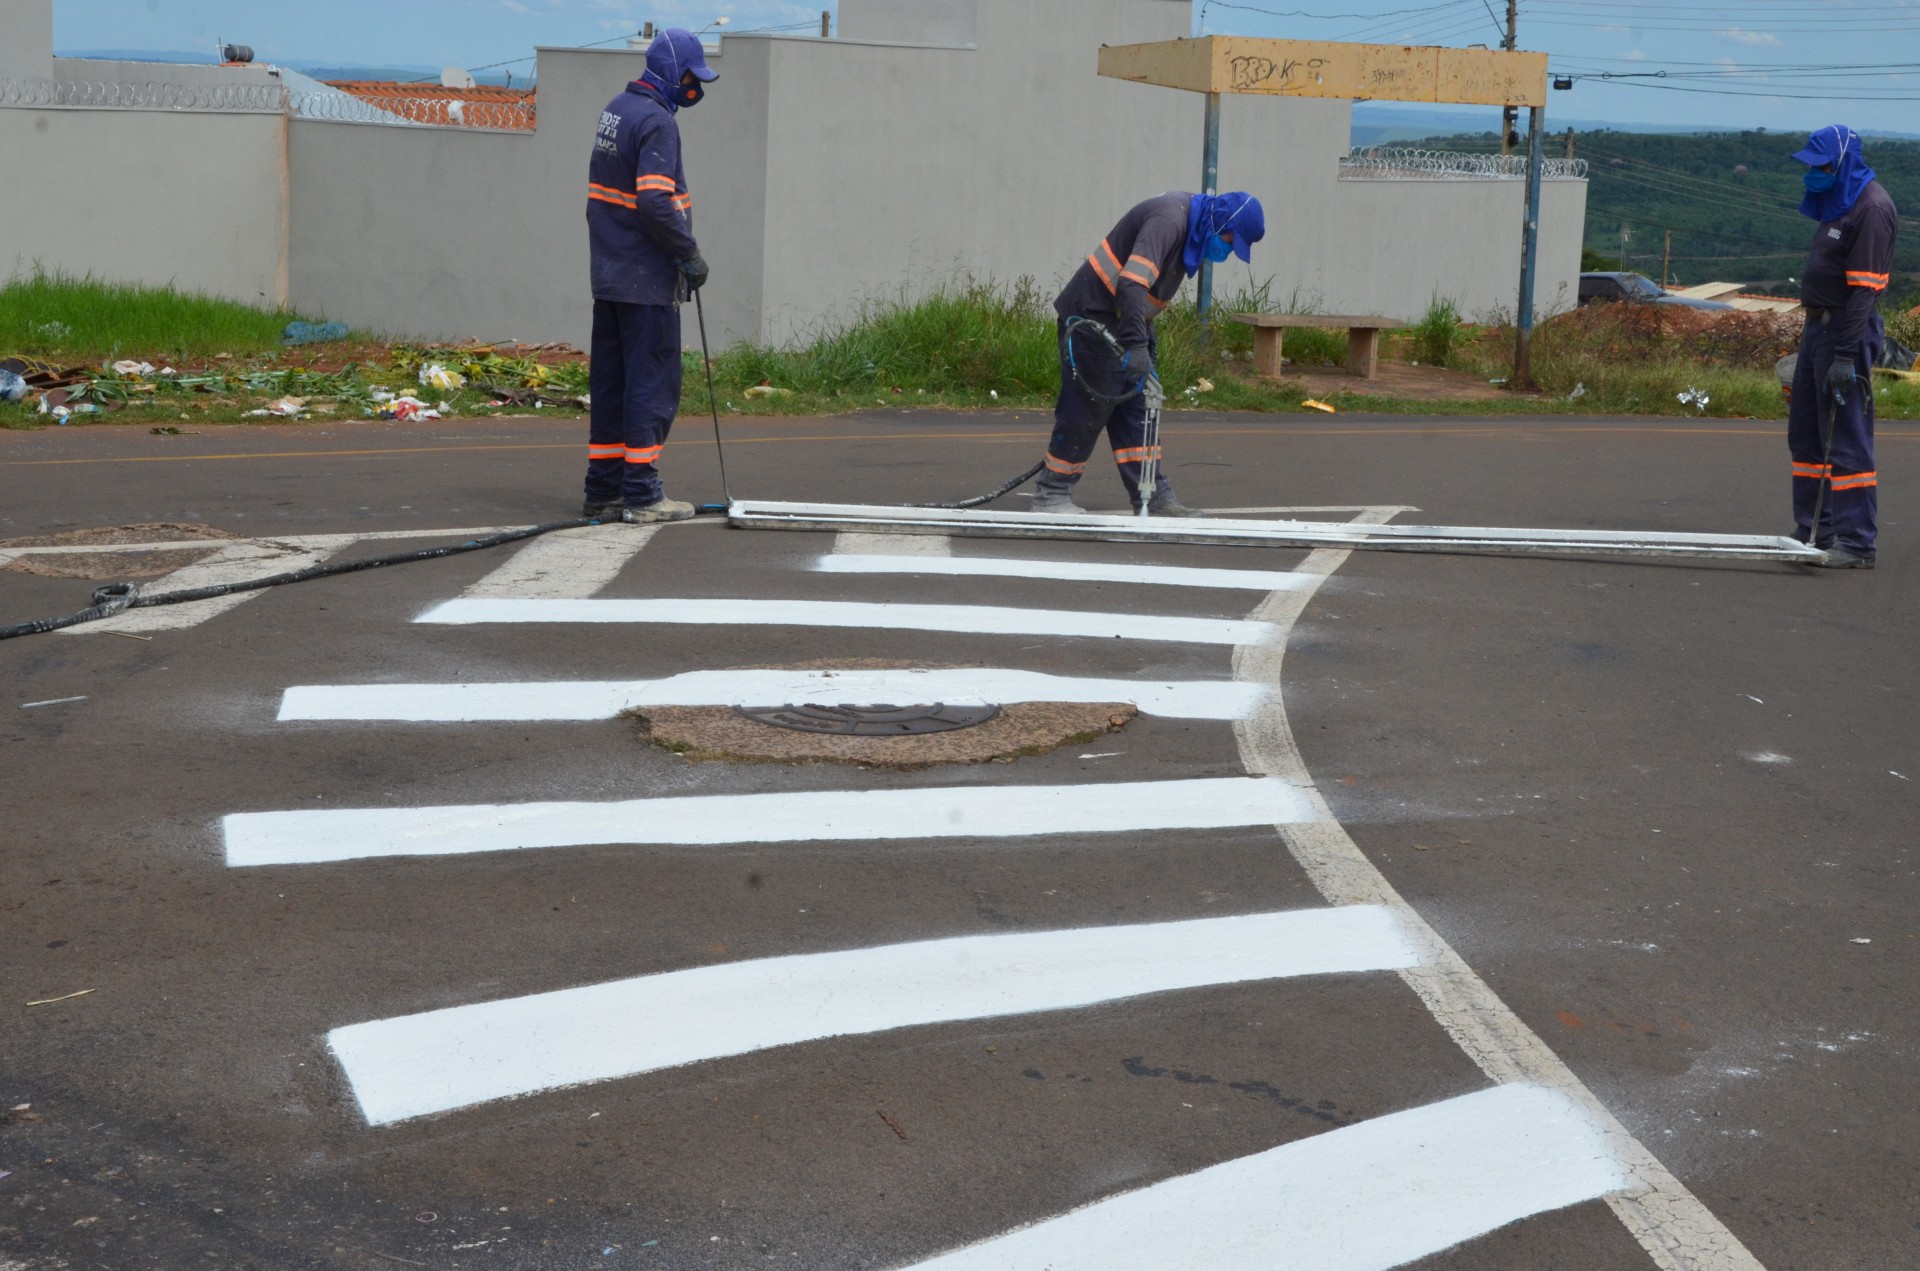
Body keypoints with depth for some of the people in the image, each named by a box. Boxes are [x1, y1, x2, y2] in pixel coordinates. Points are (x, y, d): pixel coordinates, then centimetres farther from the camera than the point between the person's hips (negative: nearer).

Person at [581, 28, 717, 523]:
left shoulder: (616, 110, 15)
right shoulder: (656, 121, -15)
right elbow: (655, 202, -24)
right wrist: (690, 254, -14)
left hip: (609, 274, 9)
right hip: (647, 279, -9)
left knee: (610, 384, 12)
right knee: (652, 384, -4)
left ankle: (603, 490, 16)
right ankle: (641, 494, -3)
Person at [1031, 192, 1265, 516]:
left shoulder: (1187, 223, 10)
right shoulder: (1168, 219, -23)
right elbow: (1132, 282, -34)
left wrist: (1147, 334, 19)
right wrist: (1136, 344, -39)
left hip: (1118, 321, 10)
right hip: (1091, 318, -10)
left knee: (1135, 409, 9)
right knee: (1087, 407, -5)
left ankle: (1154, 497, 12)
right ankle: (1050, 495, 5)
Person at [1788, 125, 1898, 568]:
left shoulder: (1871, 208, -15)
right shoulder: (1840, 203, 15)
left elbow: (1863, 289, -20)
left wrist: (1845, 356, -23)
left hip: (1847, 331, -10)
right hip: (1819, 327, 10)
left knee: (1846, 439, -7)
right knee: (1806, 434, 14)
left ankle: (1856, 544, -3)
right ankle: (1813, 532, 23)